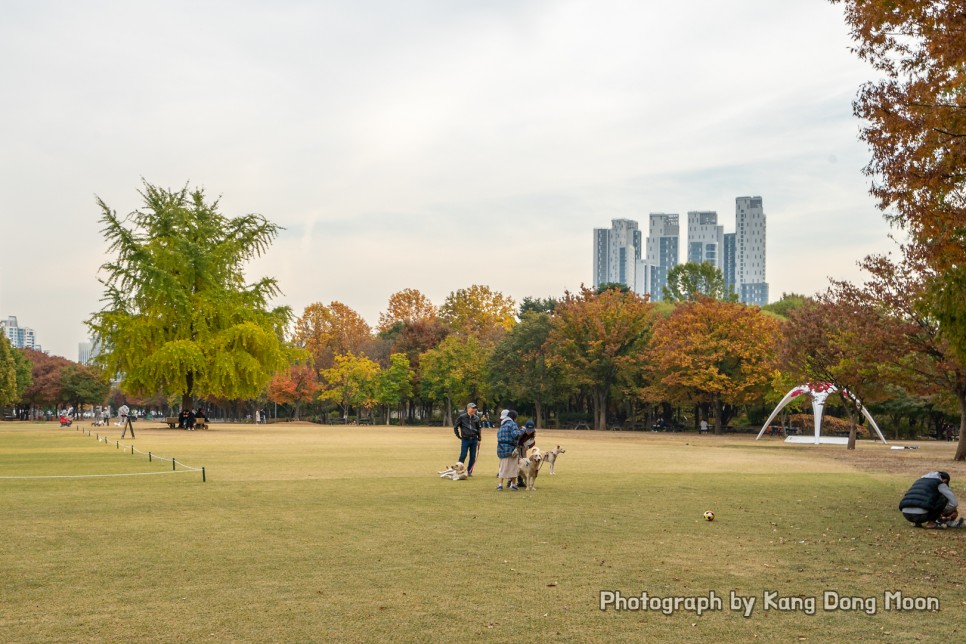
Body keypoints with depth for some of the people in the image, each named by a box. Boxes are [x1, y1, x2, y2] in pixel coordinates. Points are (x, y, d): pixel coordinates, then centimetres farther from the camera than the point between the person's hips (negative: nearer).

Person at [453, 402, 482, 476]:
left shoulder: (476, 418, 8)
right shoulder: (462, 417, -2)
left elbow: (478, 429, 16)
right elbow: (455, 427, 6)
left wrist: (479, 439, 11)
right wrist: (459, 436, 4)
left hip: (474, 440, 4)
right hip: (465, 439, -3)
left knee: (473, 457, 4)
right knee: (463, 456, -6)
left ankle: (469, 471, 14)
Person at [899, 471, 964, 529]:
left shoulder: (919, 482, 32)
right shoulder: (940, 484, 12)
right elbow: (954, 502, 8)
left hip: (906, 515, 7)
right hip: (921, 515, -7)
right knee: (945, 496, 12)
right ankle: (930, 522, 9)